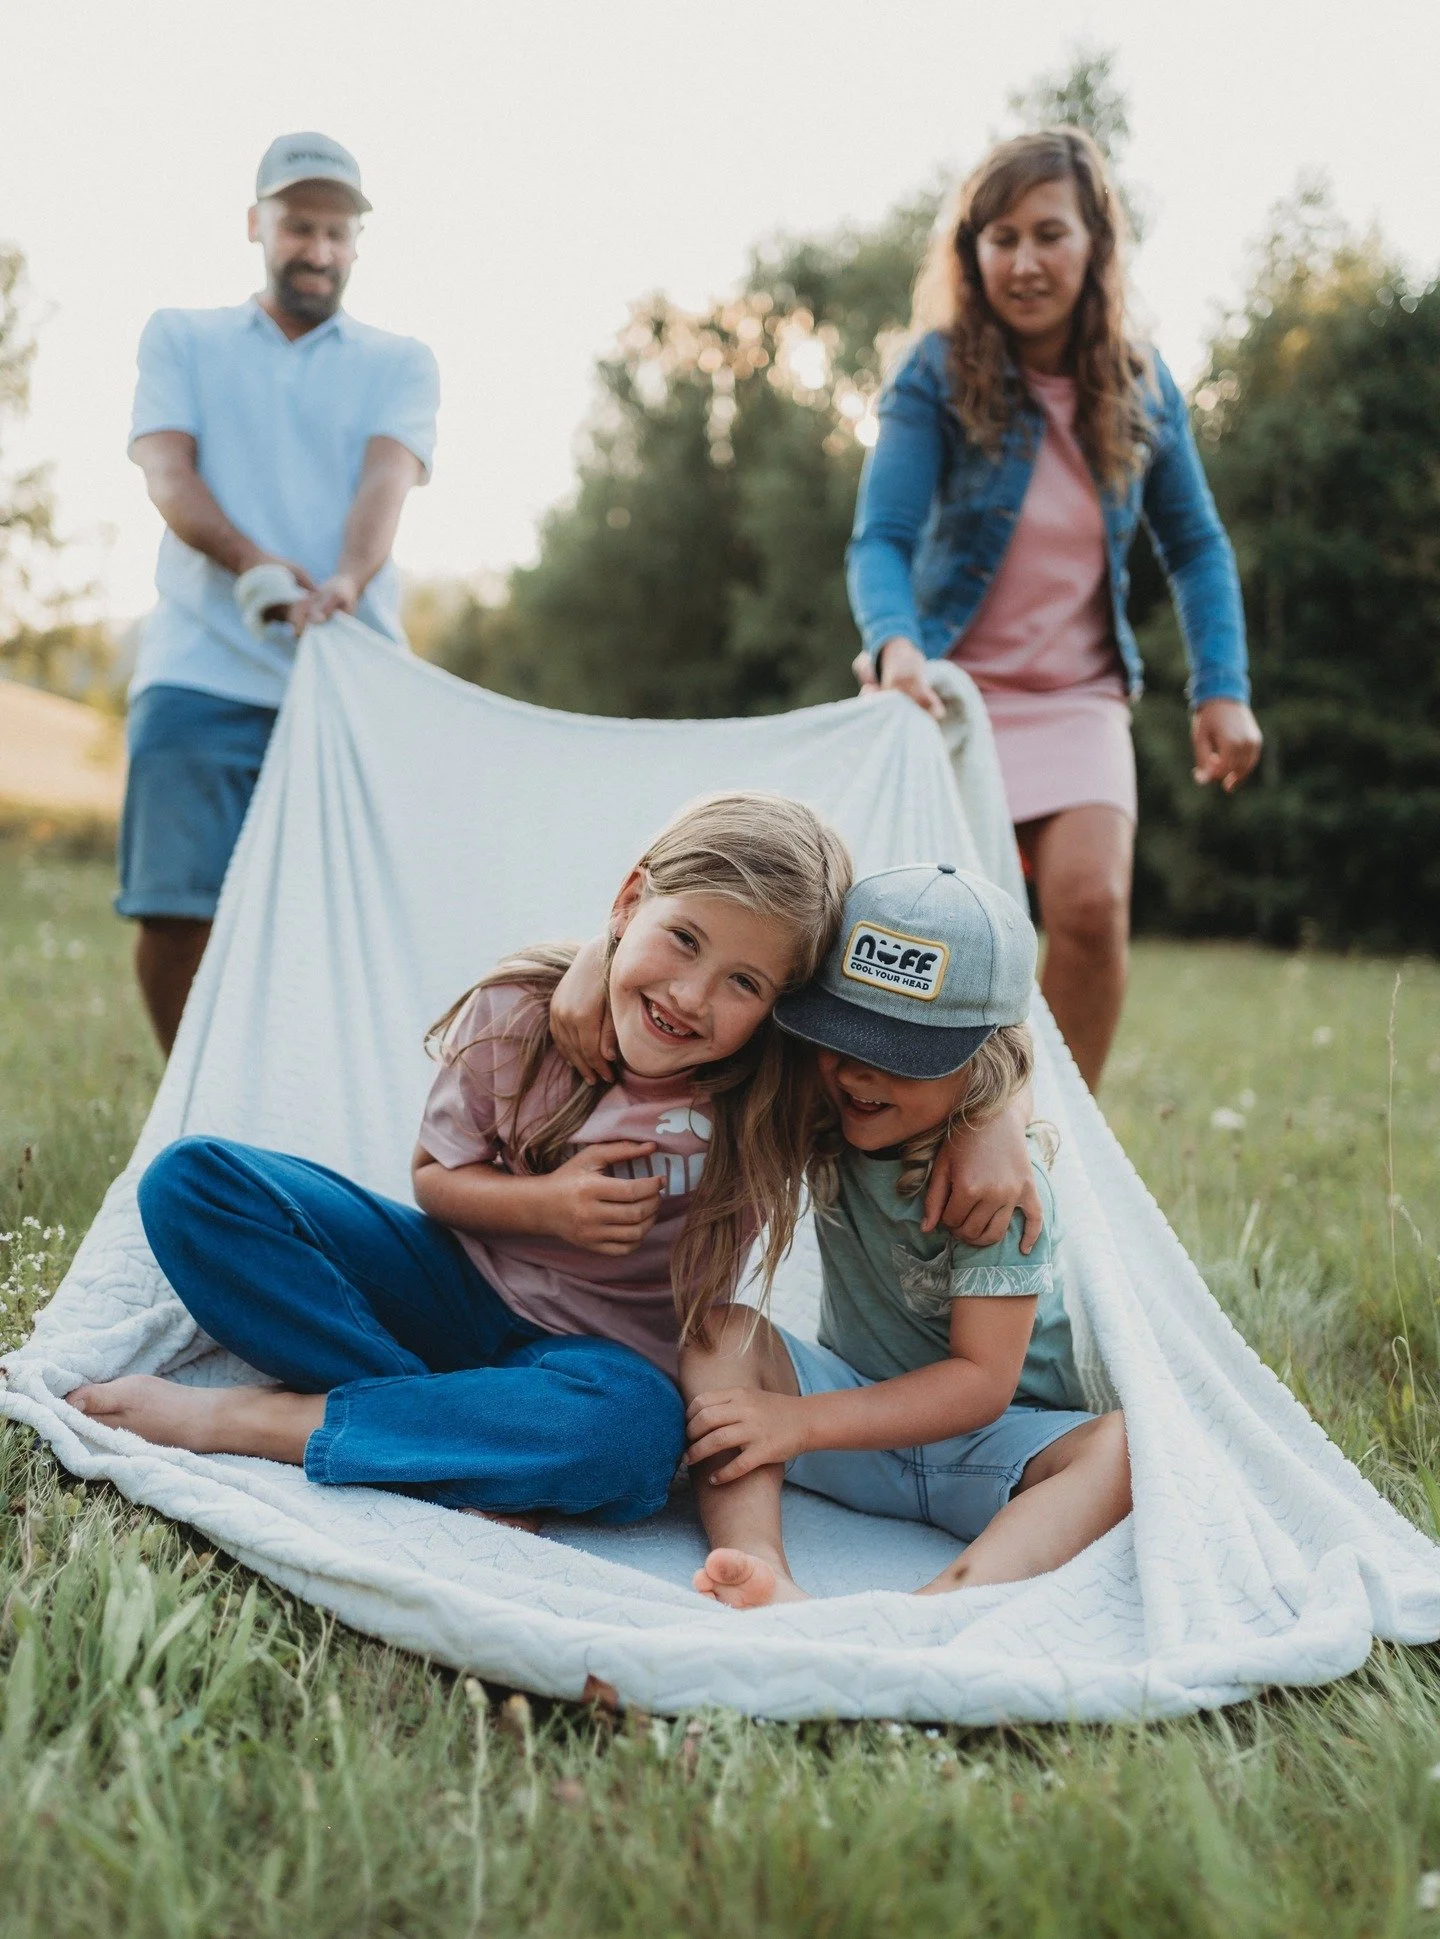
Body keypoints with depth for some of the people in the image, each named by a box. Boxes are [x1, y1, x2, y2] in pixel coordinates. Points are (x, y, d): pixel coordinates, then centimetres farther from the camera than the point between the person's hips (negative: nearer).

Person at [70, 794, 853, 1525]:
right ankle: (473, 1465, -24)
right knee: (191, 1178, -15)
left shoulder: (762, 1103, -19)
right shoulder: (518, 1010, -15)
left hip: (601, 1349, -2)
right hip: (455, 1288, 3)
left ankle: (241, 1419, -26)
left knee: (630, 1433, -41)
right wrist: (546, 1204, -19)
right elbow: (435, 1175, -3)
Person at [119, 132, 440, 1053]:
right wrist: (256, 562, -18)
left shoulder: (401, 362, 17)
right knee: (171, 908, -8)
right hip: (201, 673, 0)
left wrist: (348, 579, -24)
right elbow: (167, 472, 3)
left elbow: (387, 478, -3)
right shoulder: (181, 338, 19)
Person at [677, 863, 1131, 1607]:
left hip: (991, 1441, -4)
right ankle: (761, 1578, -41)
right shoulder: (825, 1127, -7)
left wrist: (802, 1420, -29)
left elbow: (981, 1381, -24)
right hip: (858, 1404, 4)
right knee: (718, 1331, -20)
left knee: (1128, 1448, -34)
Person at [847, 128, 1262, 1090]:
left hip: (1078, 697, 2)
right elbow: (881, 539, -17)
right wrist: (895, 644, -38)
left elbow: (1195, 547, 10)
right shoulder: (939, 374, -9)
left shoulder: (1142, 385, 1)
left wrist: (1223, 688, -1)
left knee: (1092, 904, -19)